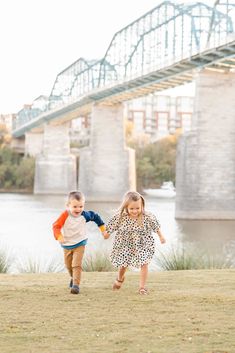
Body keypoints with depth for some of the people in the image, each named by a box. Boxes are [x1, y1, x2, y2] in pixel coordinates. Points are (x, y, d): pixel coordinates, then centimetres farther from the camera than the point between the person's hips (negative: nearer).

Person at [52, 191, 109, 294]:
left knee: (76, 265, -17)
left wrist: (103, 230, 8)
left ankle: (76, 285, -19)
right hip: (67, 245, 1)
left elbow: (95, 217, 5)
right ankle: (74, 278, 48)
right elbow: (56, 226, -23)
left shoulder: (84, 215, -14)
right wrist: (59, 237, -40)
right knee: (68, 265, 19)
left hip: (79, 244, -1)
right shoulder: (65, 215, -22)